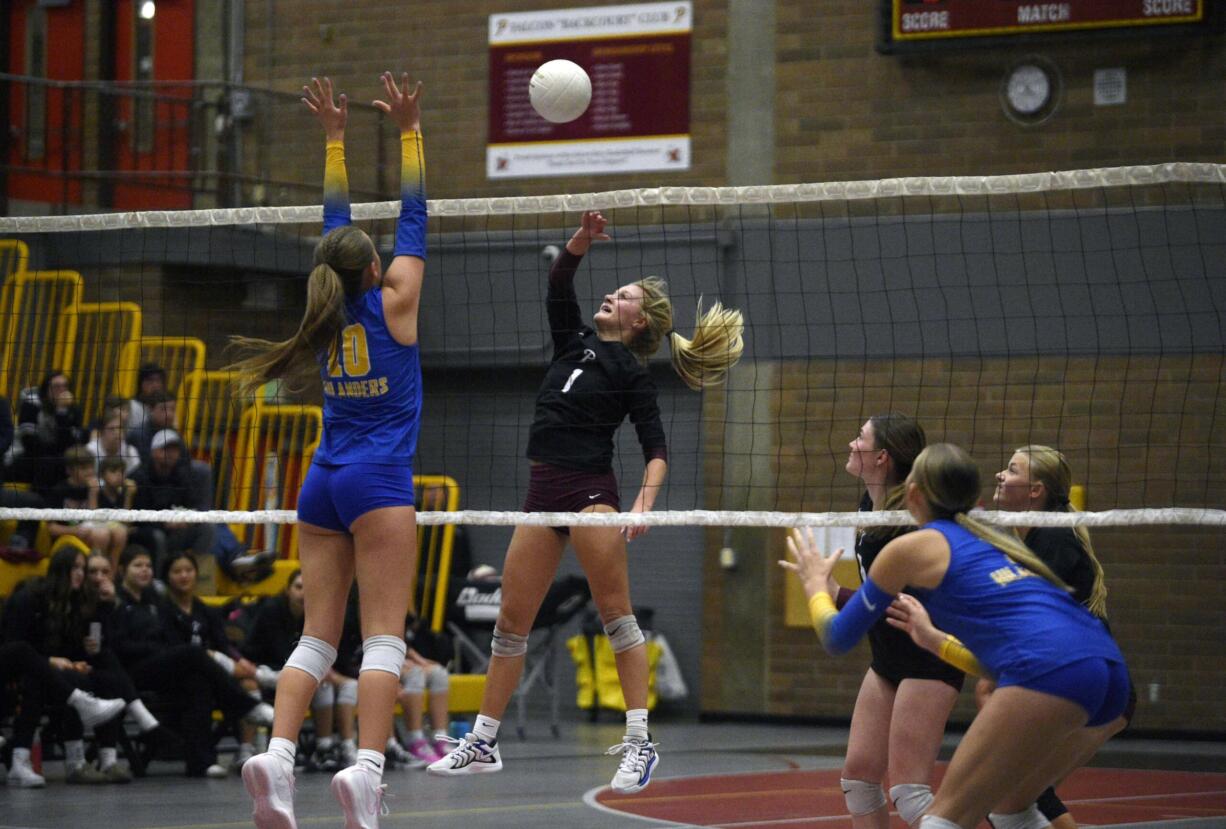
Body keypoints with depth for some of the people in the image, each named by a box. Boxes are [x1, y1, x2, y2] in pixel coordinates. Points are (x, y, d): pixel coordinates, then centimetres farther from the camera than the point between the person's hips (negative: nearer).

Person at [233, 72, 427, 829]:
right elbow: (414, 217, 5)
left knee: (318, 635, 3)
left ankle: (278, 754, -16)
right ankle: (367, 768, -26)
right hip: (380, 481, -5)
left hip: (324, 482, 5)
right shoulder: (391, 302, -1)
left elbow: (335, 226, 22)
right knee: (385, 637, -11)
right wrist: (409, 131, 9)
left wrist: (335, 137, 28)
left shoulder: (327, 307, 10)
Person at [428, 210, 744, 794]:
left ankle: (639, 742, -9)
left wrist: (646, 501, -23)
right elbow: (558, 284, 9)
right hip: (543, 491, 7)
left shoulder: (632, 373, 0)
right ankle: (482, 743, 11)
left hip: (590, 490, -7)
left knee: (615, 613, -9)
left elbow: (656, 447, -6)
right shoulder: (575, 342, 17)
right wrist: (584, 238, -8)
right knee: (511, 620, 6)